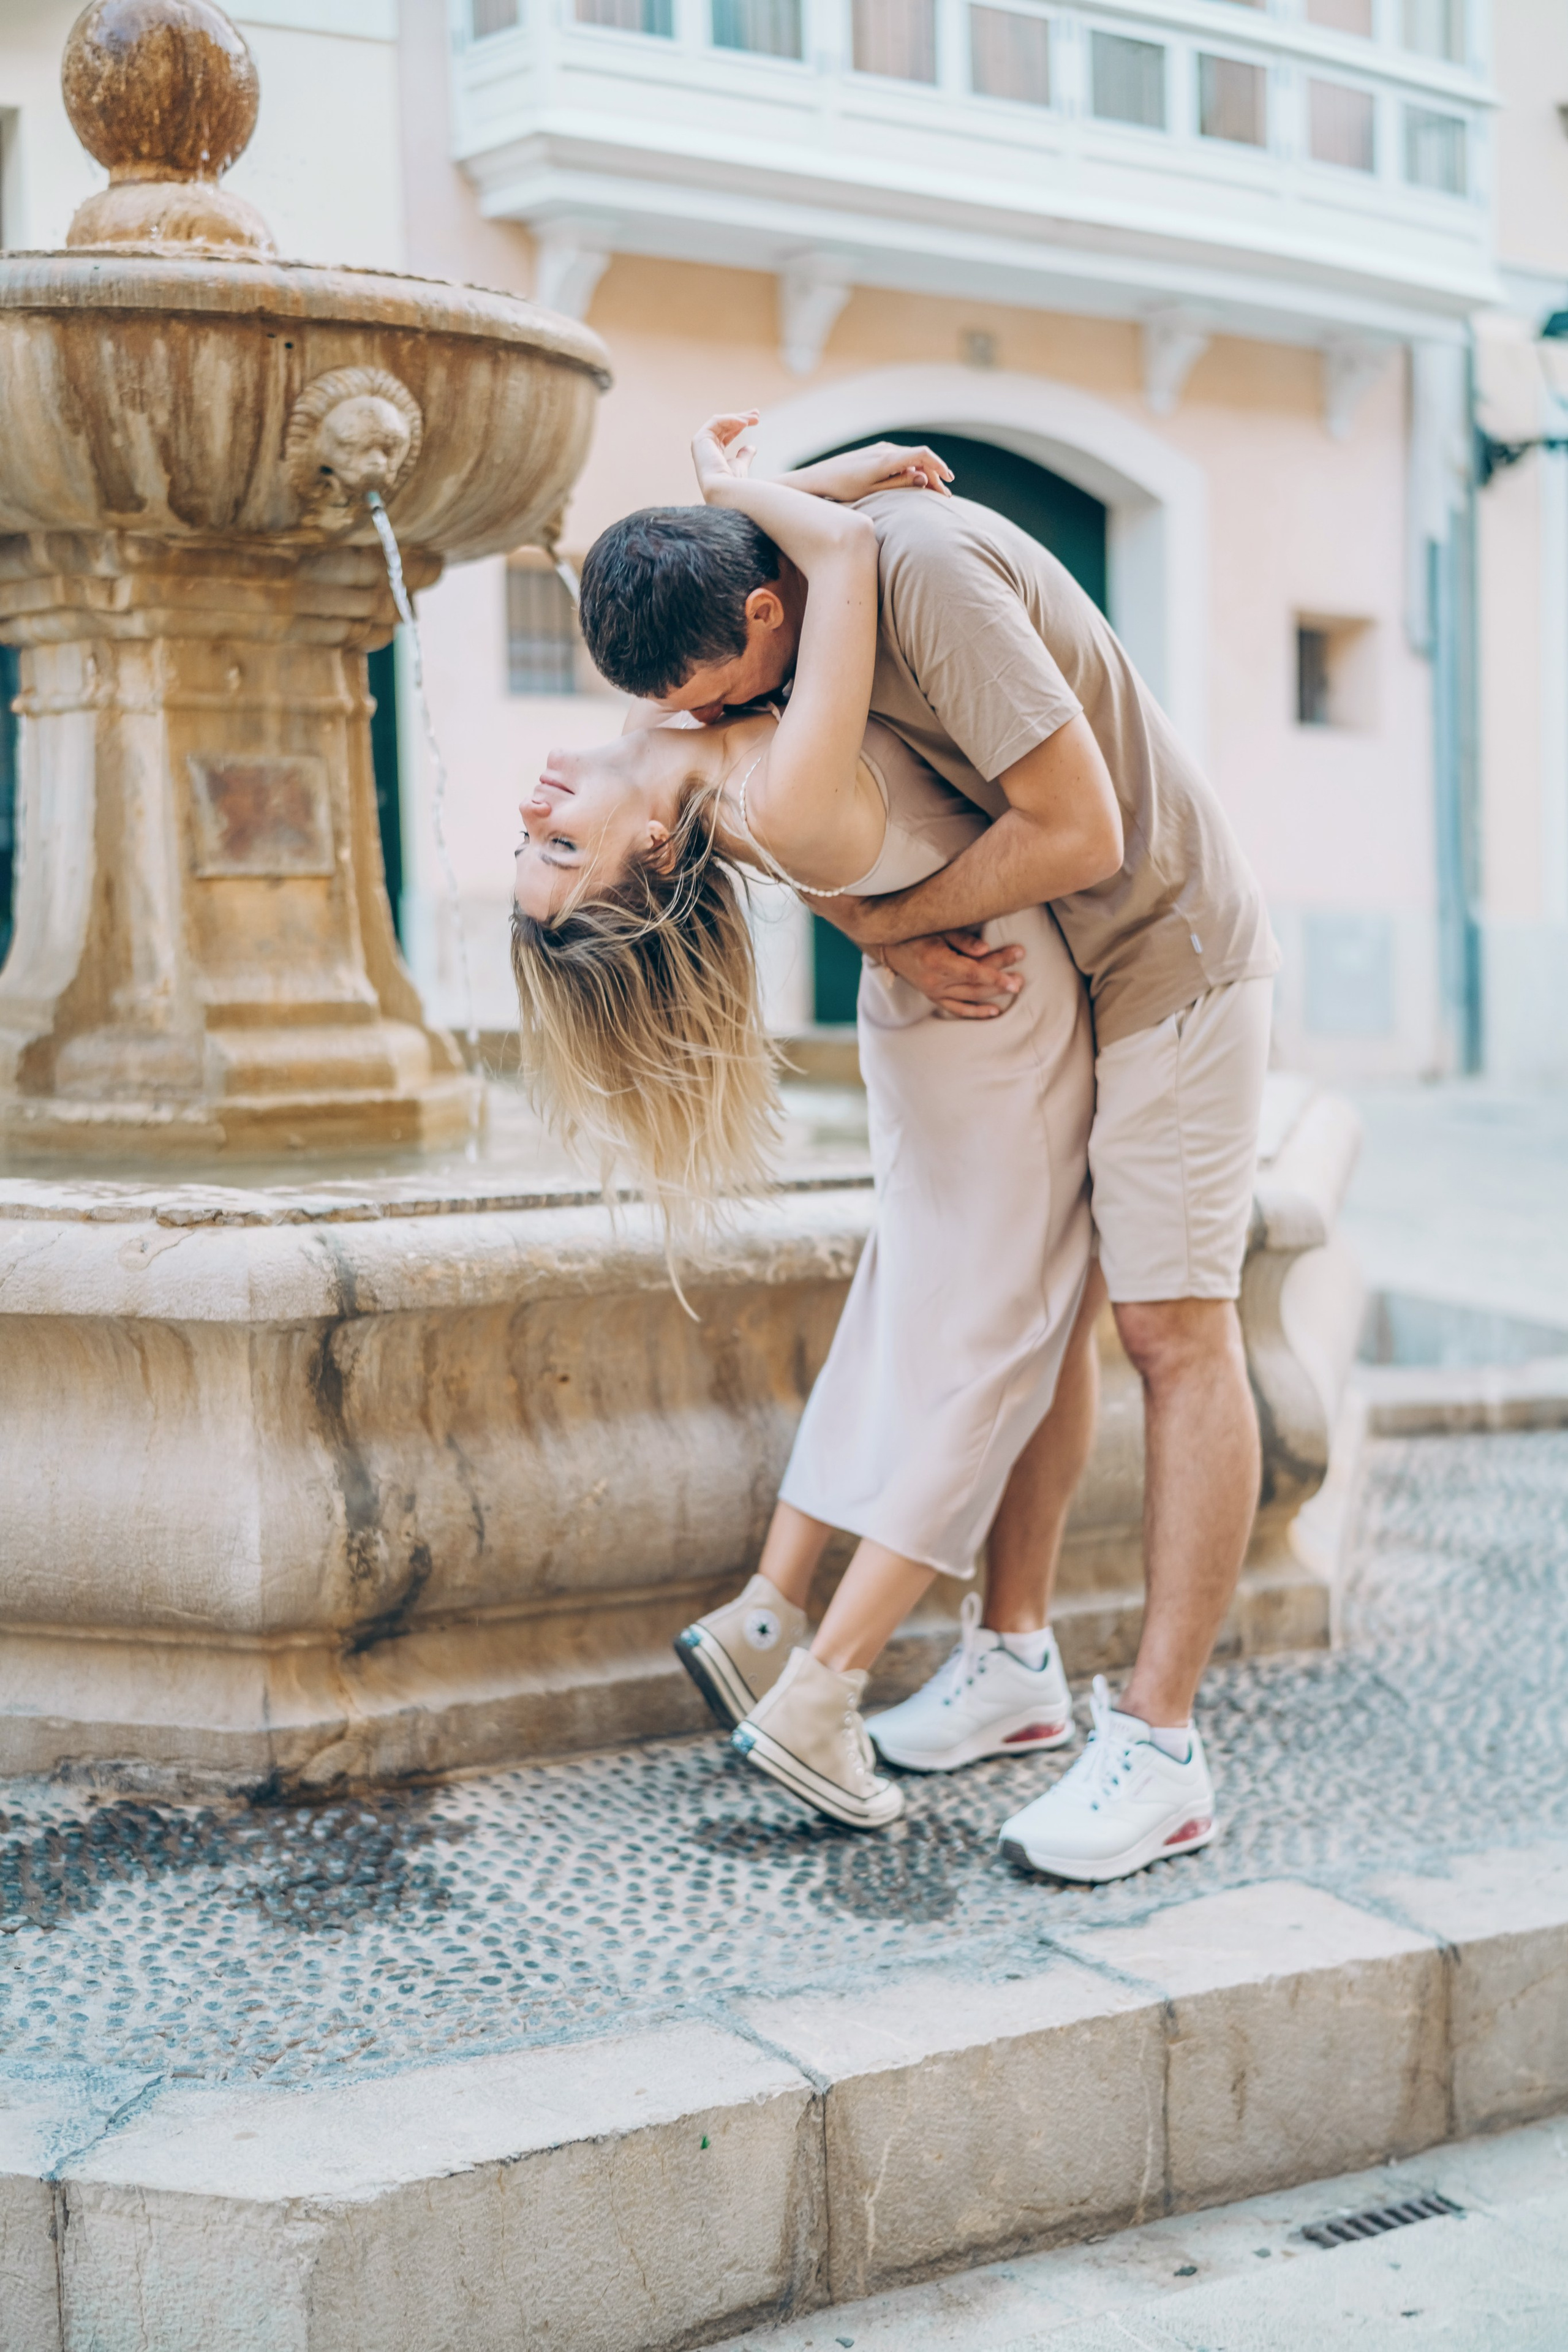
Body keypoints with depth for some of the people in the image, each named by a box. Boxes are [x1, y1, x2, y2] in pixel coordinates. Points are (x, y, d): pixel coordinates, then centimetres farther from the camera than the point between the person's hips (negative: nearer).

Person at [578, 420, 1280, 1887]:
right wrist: (900, 946, -13)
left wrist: (883, 921, -16)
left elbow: (1076, 828, -29)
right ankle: (1016, 1657, 19)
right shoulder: (761, 572, -3)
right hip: (1030, 982, 9)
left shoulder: (924, 572, -30)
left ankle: (1158, 1743, -11)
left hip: (1168, 954, -8)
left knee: (1174, 1330, -10)